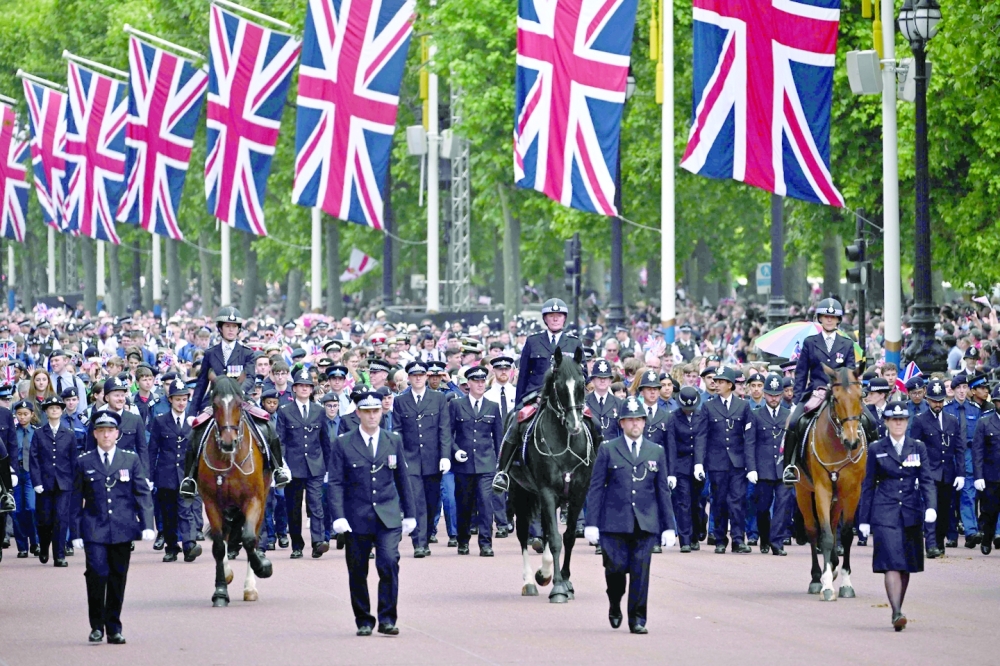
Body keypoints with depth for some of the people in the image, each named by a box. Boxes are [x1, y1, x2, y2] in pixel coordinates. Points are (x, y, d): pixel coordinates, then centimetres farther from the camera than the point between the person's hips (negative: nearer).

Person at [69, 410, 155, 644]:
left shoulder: (131, 460, 8)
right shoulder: (84, 463, 7)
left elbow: (142, 493, 6)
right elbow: (77, 500, 8)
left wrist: (147, 525, -5)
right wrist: (76, 533, 2)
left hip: (122, 529, 1)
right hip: (95, 530, -1)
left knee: (118, 578, 5)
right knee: (97, 573, -15)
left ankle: (114, 629, 14)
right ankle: (97, 626, -2)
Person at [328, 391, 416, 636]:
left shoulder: (393, 441, 10)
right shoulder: (343, 444, 1)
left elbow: (403, 480, 14)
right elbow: (336, 483, -2)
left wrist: (410, 514, 12)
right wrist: (338, 516, -13)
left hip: (388, 517, 1)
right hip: (357, 519, -1)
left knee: (389, 563, -15)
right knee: (358, 571, 4)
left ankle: (387, 619, -6)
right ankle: (363, 621, 17)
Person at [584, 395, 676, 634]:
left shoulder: (657, 452, 11)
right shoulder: (607, 450, 5)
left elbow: (663, 491, 12)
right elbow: (596, 488, 3)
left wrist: (669, 527, 7)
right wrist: (592, 523, -4)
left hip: (646, 523, 1)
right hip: (615, 522, -1)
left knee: (640, 572, -3)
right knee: (616, 567, -7)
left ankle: (637, 619, 4)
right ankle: (615, 606, 21)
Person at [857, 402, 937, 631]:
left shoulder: (918, 447, 8)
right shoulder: (876, 449, 4)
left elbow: (926, 480, 5)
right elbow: (868, 485, 7)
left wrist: (931, 506, -12)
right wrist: (864, 519, 4)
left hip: (911, 513, 3)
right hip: (885, 514, -3)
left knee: (906, 566, 7)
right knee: (892, 564, -14)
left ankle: (898, 610, 21)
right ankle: (897, 613, -21)